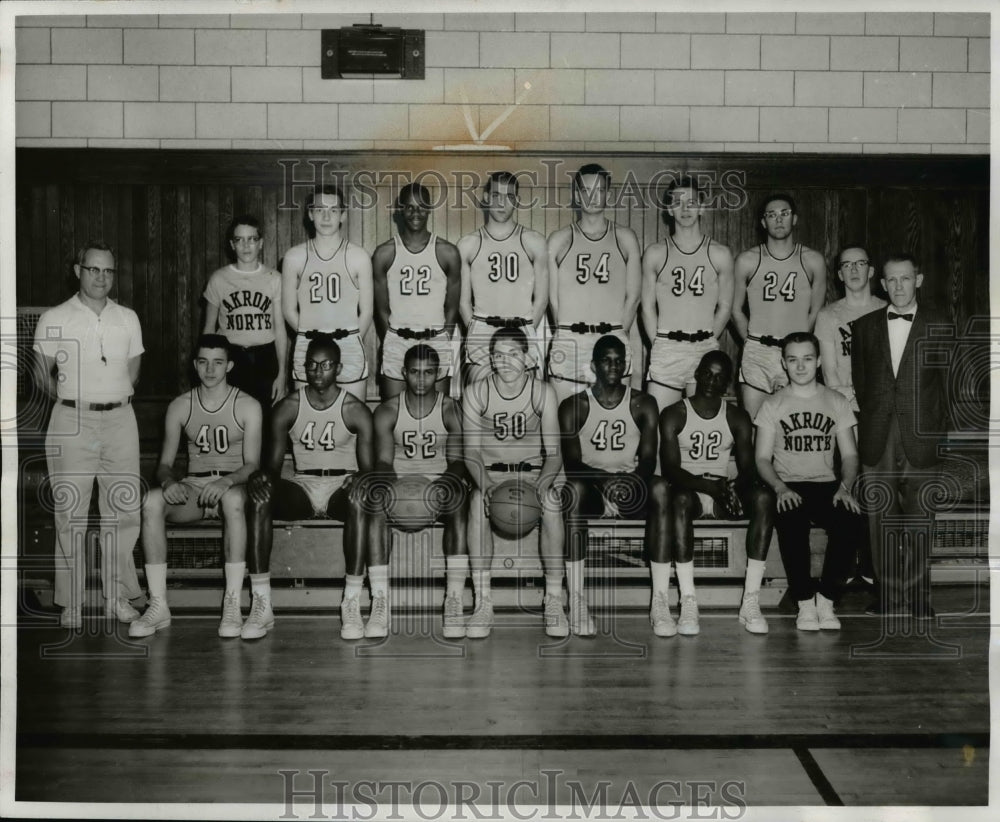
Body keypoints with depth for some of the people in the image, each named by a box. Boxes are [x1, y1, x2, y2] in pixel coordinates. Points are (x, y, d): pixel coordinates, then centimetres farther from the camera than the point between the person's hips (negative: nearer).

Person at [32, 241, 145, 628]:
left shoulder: (128, 318, 10)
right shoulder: (54, 319, 1)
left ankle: (118, 596, 12)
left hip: (120, 420, 3)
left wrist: (115, 397, 8)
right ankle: (71, 603, 6)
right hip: (72, 423, -3)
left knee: (124, 511, 3)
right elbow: (41, 374, 6)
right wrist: (69, 399, 5)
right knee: (70, 513, -1)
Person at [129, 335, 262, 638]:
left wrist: (227, 481, -29)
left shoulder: (248, 406, -1)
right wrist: (168, 482, -18)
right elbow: (165, 463, 6)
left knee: (233, 498, -39)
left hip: (234, 486, -2)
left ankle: (233, 604, -35)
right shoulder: (180, 407, 7)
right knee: (151, 501, -30)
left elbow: (253, 464, -7)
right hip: (192, 487, 3)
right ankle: (158, 605, -26)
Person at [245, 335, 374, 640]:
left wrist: (360, 480, -30)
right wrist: (262, 475, -22)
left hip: (342, 485, -2)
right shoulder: (288, 407, 5)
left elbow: (369, 467, -4)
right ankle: (261, 606, -30)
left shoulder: (356, 410, 0)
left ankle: (351, 605, -35)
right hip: (301, 486, 2)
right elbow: (273, 463, 3)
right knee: (259, 497, -30)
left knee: (359, 499, -38)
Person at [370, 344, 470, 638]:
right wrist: (392, 486, -31)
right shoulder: (387, 412, 1)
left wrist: (444, 484, -32)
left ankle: (454, 603, -34)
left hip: (439, 482, 0)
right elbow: (383, 461, -8)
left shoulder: (451, 410, -2)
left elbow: (457, 461, -10)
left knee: (459, 509, -34)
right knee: (376, 509, -32)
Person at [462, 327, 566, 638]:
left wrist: (543, 482, -30)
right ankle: (483, 601, -28)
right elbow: (472, 451, -7)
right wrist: (486, 483, -28)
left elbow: (554, 453, -8)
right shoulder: (475, 393, -7)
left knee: (552, 501, -33)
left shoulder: (542, 392, -7)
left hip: (533, 470, 0)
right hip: (490, 471, 0)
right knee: (478, 501, -34)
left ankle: (554, 599, -23)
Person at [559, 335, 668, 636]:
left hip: (632, 489, 1)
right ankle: (576, 600, -38)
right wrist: (604, 482, -27)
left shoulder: (643, 404, 6)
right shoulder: (573, 406, 2)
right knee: (573, 489, -36)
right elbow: (571, 463, -8)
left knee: (661, 488, -32)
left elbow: (648, 458, -3)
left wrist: (634, 479, -26)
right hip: (592, 487, -1)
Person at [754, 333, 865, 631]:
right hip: (788, 487, -2)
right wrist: (780, 487, -16)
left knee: (851, 522, -30)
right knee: (791, 523, -35)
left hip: (828, 486, 2)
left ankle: (826, 599, -14)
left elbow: (849, 454, 10)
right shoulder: (772, 405, 8)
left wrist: (845, 487, -11)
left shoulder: (837, 402, 12)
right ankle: (805, 603, -18)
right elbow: (762, 458, 4)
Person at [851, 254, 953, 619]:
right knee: (881, 521, 2)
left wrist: (945, 434, 1)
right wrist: (859, 431, 5)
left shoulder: (939, 326, 6)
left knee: (918, 521, 1)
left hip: (920, 440, -2)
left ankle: (918, 596, 11)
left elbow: (948, 384, 6)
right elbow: (858, 384, 11)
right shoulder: (864, 326, 12)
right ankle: (889, 594, 11)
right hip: (876, 442, 2)